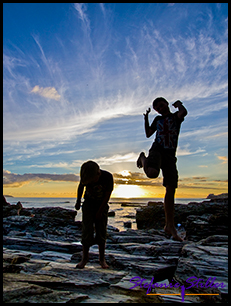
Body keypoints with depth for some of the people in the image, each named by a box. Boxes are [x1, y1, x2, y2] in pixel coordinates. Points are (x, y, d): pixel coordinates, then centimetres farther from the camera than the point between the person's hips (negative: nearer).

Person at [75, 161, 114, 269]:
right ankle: (85, 257, 9)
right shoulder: (86, 177, -20)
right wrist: (78, 202, 12)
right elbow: (80, 187, 2)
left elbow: (107, 195, -16)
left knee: (101, 231, 0)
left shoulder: (107, 177, -26)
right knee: (86, 230, -6)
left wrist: (100, 211, -12)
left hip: (102, 205, -1)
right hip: (88, 204, 1)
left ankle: (102, 259, 12)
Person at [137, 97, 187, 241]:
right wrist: (146, 119, 14)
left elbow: (184, 112, -12)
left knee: (171, 190, -3)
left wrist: (179, 104, 8)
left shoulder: (176, 116, 12)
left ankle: (170, 226, 3)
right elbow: (148, 134, 22)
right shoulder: (158, 119, 21)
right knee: (152, 173, -35)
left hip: (170, 155, 0)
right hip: (157, 150, 0)